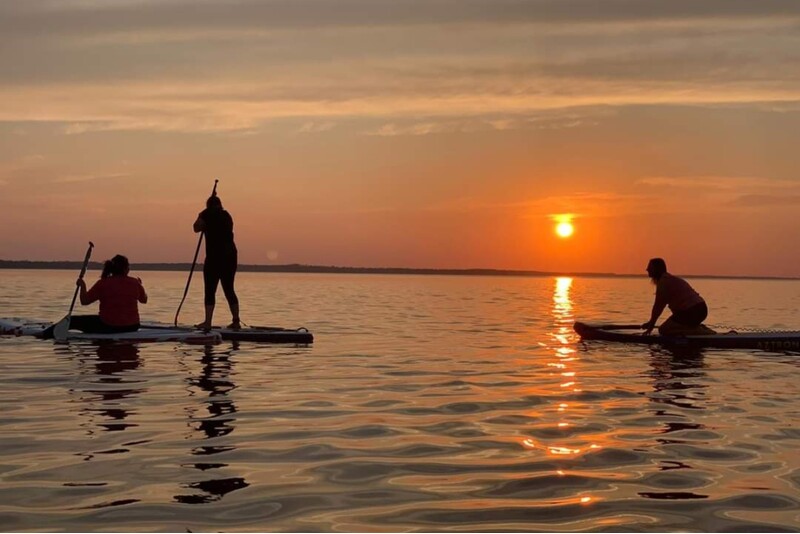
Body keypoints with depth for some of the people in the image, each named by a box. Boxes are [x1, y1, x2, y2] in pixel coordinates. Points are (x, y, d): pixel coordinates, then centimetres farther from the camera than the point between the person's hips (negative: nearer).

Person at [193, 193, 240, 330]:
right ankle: (236, 321, 9)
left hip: (215, 256, -6)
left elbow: (197, 228, 2)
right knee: (229, 289, 11)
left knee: (210, 290, -4)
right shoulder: (226, 215, 16)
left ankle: (208, 322, -7)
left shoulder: (208, 214, -4)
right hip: (231, 254, 7)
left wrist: (201, 217, 14)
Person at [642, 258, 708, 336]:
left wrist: (651, 324, 0)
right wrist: (651, 323, 23)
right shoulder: (670, 279, 21)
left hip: (691, 313, -10)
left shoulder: (663, 282, -10)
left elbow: (658, 306, -8)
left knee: (663, 330, -6)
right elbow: (660, 305, 23)